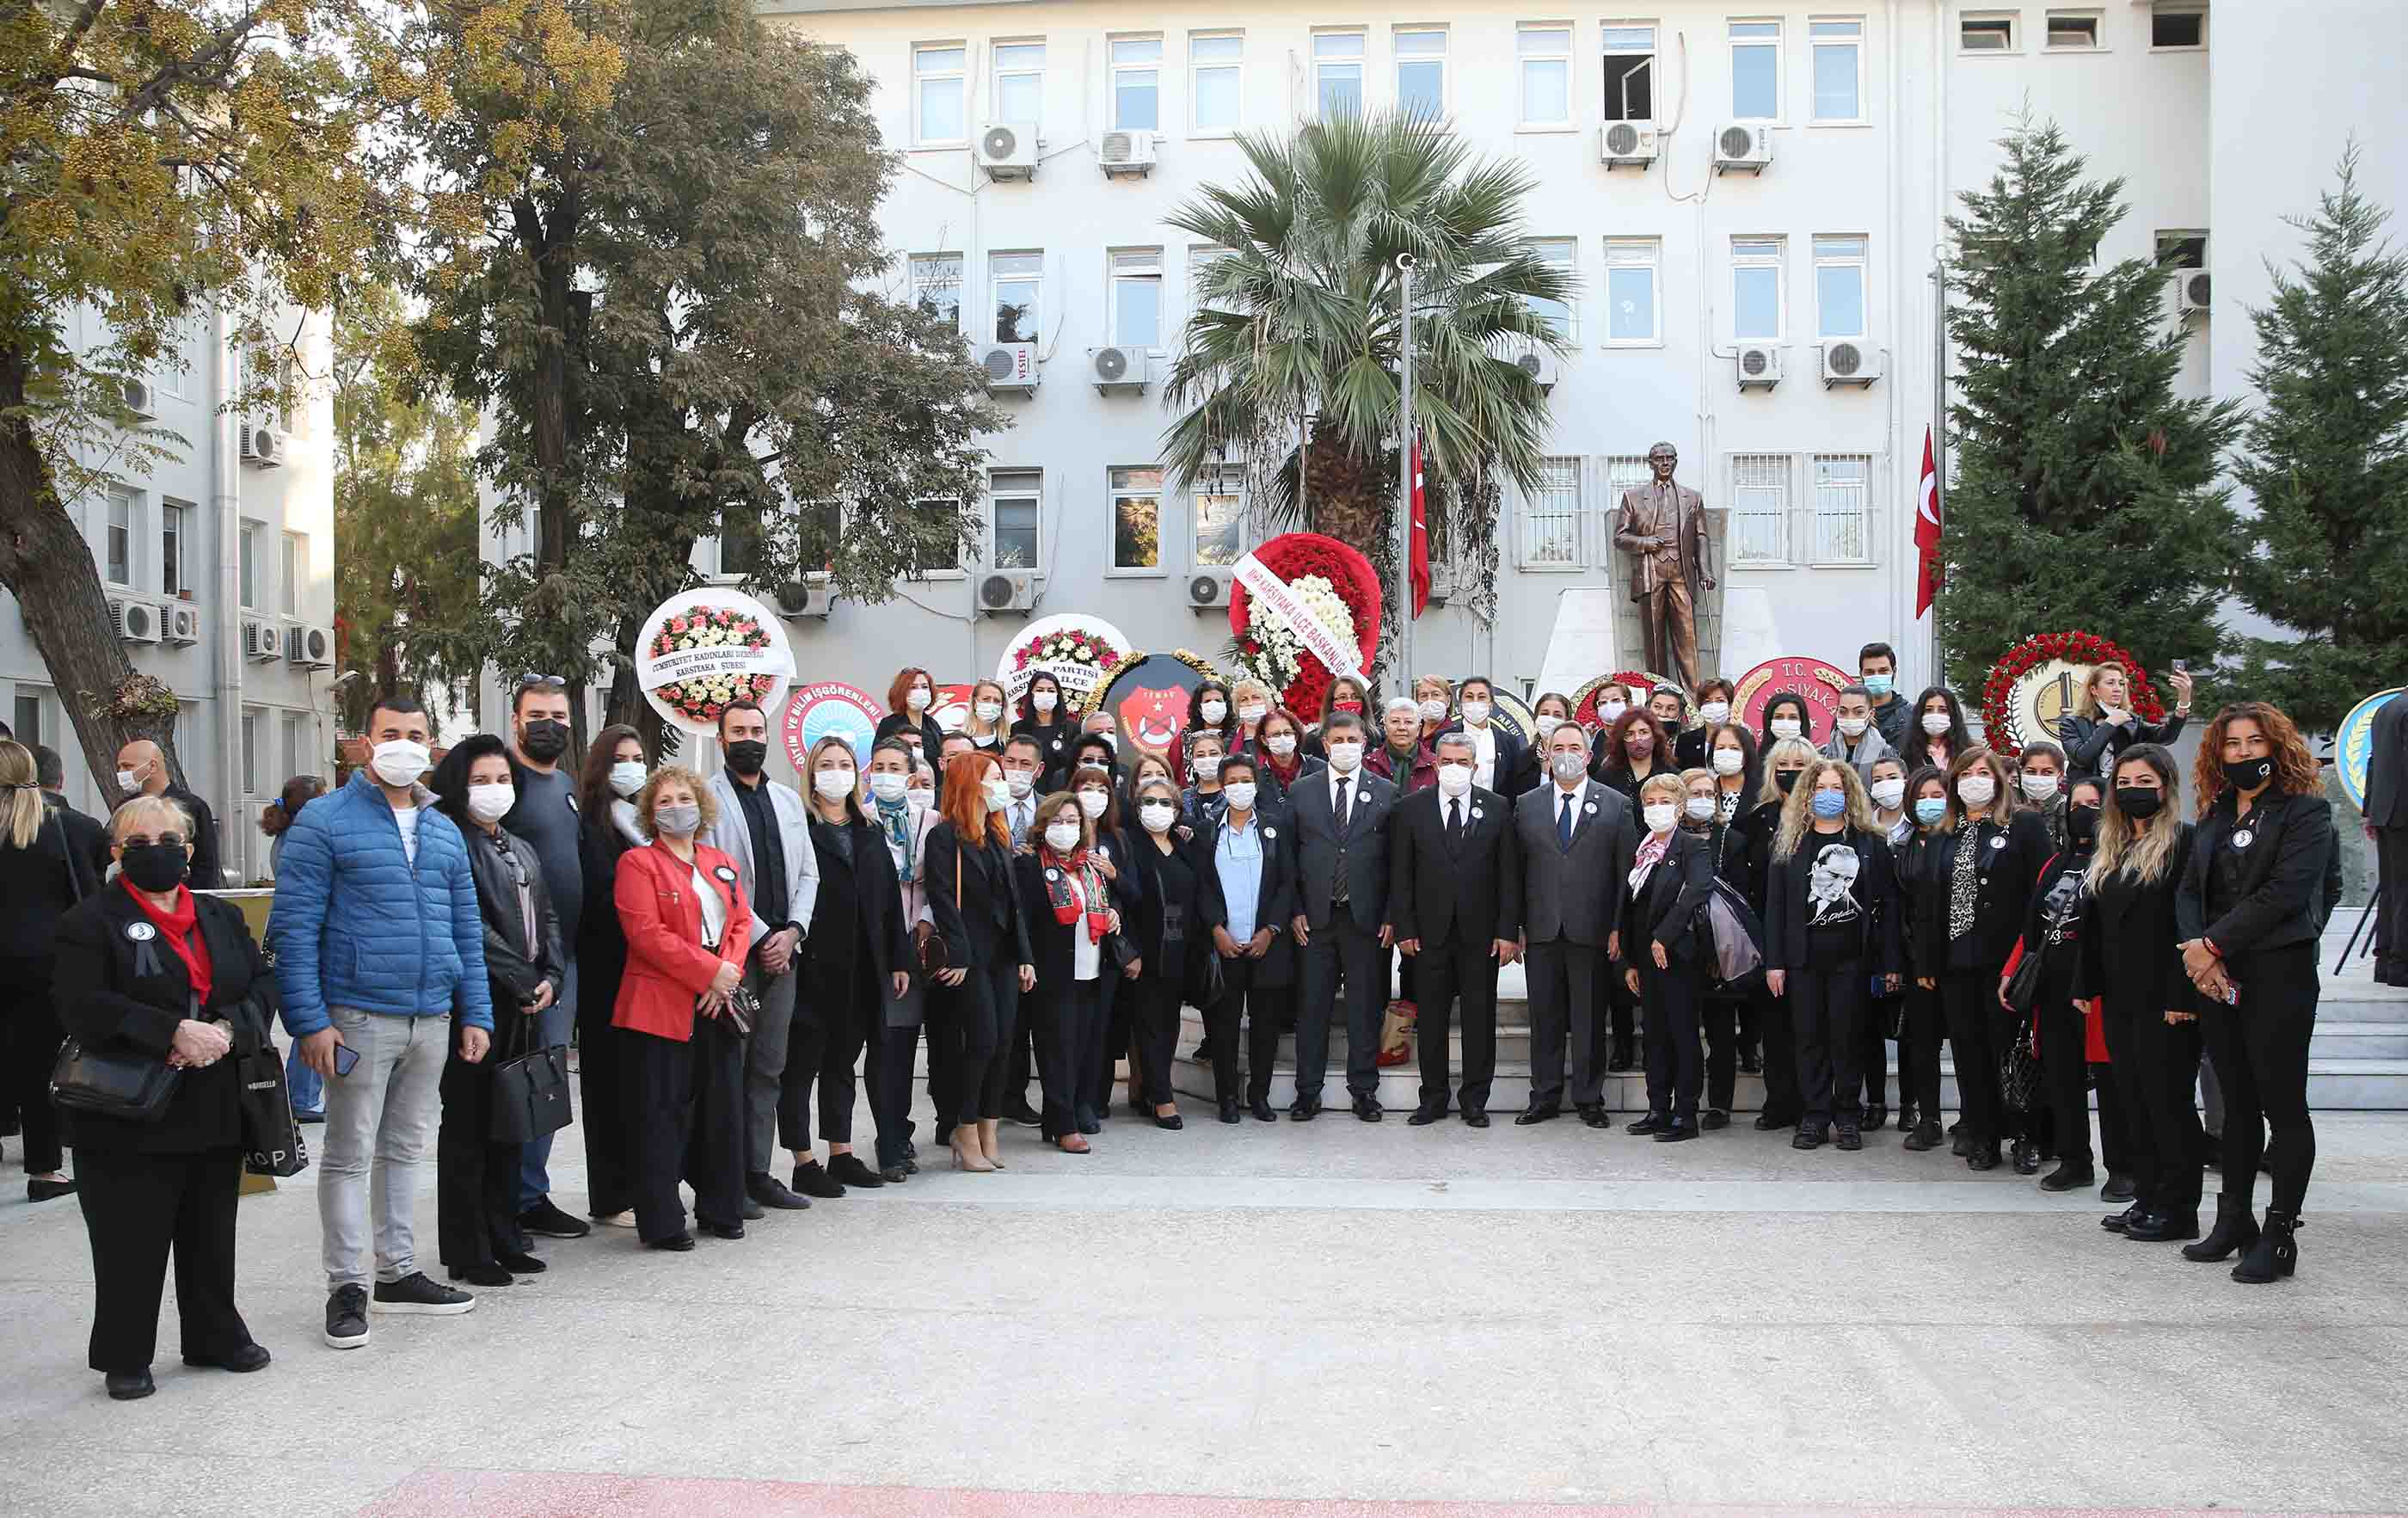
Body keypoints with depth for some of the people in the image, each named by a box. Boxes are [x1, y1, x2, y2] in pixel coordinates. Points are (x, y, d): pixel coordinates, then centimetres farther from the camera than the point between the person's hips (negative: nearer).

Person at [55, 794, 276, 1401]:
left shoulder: (224, 917, 13)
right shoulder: (89, 922, -4)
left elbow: (262, 988, 7)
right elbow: (84, 1006, -16)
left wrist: (227, 1032, -14)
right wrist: (173, 1032, -24)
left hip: (215, 1113, 5)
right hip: (128, 1117, -5)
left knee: (211, 1236, 14)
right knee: (130, 1243, 2)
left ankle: (215, 1335, 28)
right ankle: (124, 1357, 15)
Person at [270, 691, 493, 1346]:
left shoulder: (445, 831, 14)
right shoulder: (325, 821, -4)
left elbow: (467, 929, 16)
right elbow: (294, 927, -9)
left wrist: (476, 1014, 9)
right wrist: (310, 1021, -16)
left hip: (432, 1019, 6)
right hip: (359, 1017, -6)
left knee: (406, 1149, 14)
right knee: (351, 1154, 1)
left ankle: (399, 1272, 24)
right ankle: (348, 1287, 9)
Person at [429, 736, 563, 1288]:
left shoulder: (523, 851, 19)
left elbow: (547, 920, 17)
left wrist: (551, 978, 1)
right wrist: (525, 981, -13)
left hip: (525, 1008, 8)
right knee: (468, 1128, 0)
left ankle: (504, 1238, 21)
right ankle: (468, 1252, 6)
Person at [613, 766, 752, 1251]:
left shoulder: (722, 865, 18)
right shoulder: (638, 863, -3)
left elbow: (741, 921, 12)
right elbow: (646, 932, -13)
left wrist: (730, 973, -7)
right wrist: (709, 972, -17)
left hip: (718, 1005, 6)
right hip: (663, 1006, -6)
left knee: (723, 1110, 10)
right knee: (665, 1114, -3)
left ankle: (721, 1210, 21)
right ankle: (662, 1222, 4)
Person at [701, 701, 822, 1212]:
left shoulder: (789, 800, 15)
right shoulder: (707, 799, -4)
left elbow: (807, 873, 13)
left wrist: (793, 931, -2)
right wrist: (760, 938, -12)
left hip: (781, 950, 6)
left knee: (769, 1068, 8)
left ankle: (758, 1172, 15)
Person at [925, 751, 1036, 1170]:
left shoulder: (998, 837, 17)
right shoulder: (945, 836, -6)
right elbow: (943, 899, -14)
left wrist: (1025, 957, 11)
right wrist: (958, 955, -20)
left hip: (1003, 958, 7)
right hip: (970, 959, -7)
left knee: (1001, 1044, 4)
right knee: (981, 1042, -9)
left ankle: (987, 1136, 9)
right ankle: (965, 1132, 3)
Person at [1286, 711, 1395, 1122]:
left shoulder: (1385, 793, 5)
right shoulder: (1301, 792, 7)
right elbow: (1289, 856, 7)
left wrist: (1390, 916, -3)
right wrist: (1295, 911, -1)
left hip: (1365, 917, 0)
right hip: (1315, 918, 1)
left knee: (1365, 1007, 4)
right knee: (1312, 1006, 4)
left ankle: (1363, 1090, 14)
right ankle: (1307, 1092, 12)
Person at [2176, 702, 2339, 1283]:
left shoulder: (2305, 811, -5)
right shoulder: (2215, 816, 15)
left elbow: (2284, 892, -15)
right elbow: (2189, 890, 10)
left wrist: (2213, 944, -15)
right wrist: (2194, 948, -8)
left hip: (2279, 974, -6)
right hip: (2219, 978, 6)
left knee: (2283, 1105, -2)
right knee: (2238, 1104, 13)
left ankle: (2279, 1236, 1)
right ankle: (2233, 1221, 21)